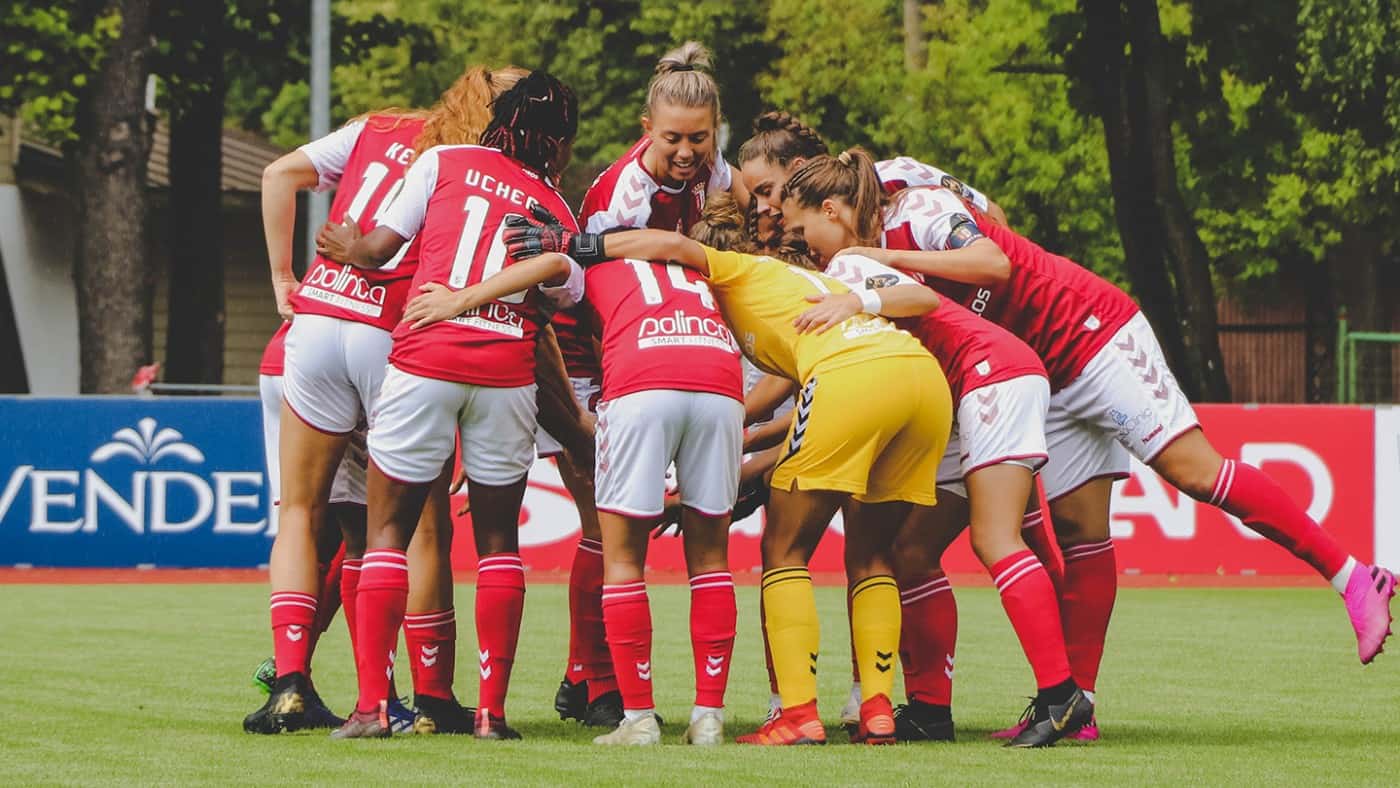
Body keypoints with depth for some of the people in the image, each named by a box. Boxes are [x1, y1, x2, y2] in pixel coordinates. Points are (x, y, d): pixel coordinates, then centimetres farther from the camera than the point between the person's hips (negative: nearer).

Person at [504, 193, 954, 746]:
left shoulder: (737, 273, 21)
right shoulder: (817, 283, 39)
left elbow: (675, 246, 2)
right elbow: (923, 298, 27)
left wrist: (575, 245, 7)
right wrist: (862, 302, 12)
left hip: (856, 373, -7)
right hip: (928, 374, 7)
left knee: (784, 550, 4)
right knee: (870, 555, 20)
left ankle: (799, 714, -7)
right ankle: (877, 710, 8)